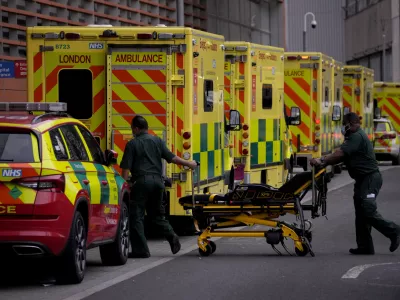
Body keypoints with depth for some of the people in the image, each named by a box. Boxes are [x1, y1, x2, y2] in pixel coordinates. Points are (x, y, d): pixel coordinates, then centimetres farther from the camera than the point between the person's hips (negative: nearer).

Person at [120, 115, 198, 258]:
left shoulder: (132, 144, -2)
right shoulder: (158, 141, 10)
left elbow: (126, 168, -7)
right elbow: (171, 157, 8)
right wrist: (189, 164, 20)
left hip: (141, 181, -6)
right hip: (158, 181, 6)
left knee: (136, 216, 0)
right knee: (156, 214, 20)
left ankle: (140, 250, -3)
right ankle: (172, 237, 1)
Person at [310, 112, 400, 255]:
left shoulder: (357, 137, -14)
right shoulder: (354, 137, 20)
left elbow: (340, 154, -23)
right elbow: (342, 156, 15)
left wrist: (322, 161, -20)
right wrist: (324, 161, 3)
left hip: (370, 178, -11)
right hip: (363, 179, 11)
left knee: (368, 211, -16)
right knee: (361, 214, 8)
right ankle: (365, 247, 8)